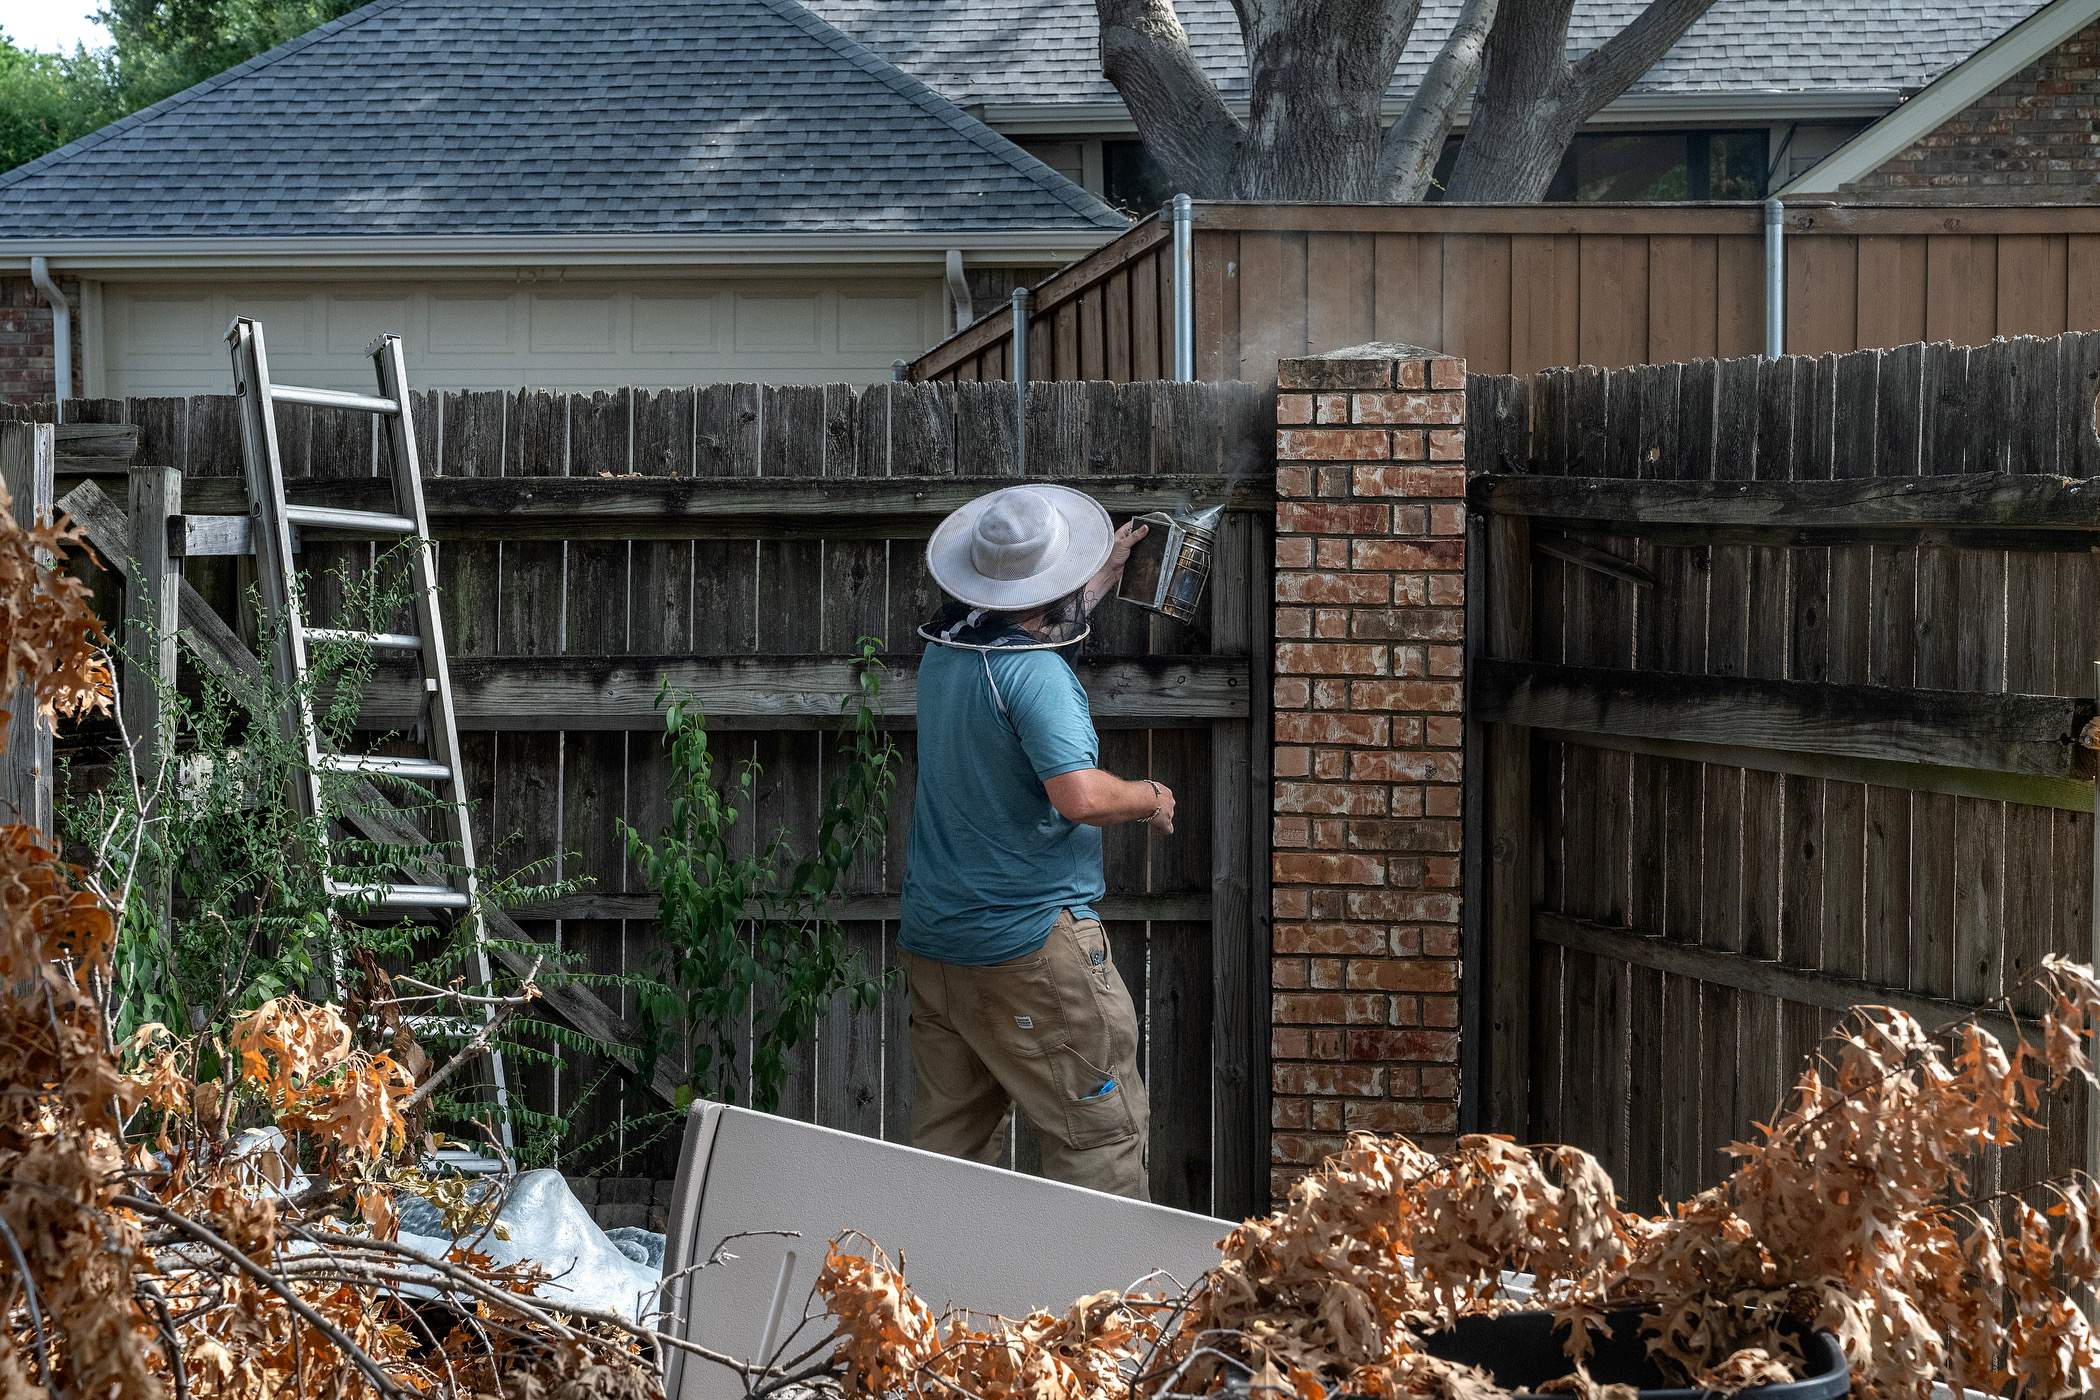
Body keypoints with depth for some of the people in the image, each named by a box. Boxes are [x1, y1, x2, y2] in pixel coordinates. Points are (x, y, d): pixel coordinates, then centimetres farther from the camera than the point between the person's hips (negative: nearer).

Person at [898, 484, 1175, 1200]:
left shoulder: (942, 650, 9)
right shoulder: (1036, 671, -17)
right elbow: (1080, 796, -27)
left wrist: (1098, 582, 42)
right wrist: (1150, 798, -7)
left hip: (932, 944, 8)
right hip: (1030, 948, -8)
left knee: (945, 1149, 12)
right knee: (1103, 1139, -2)